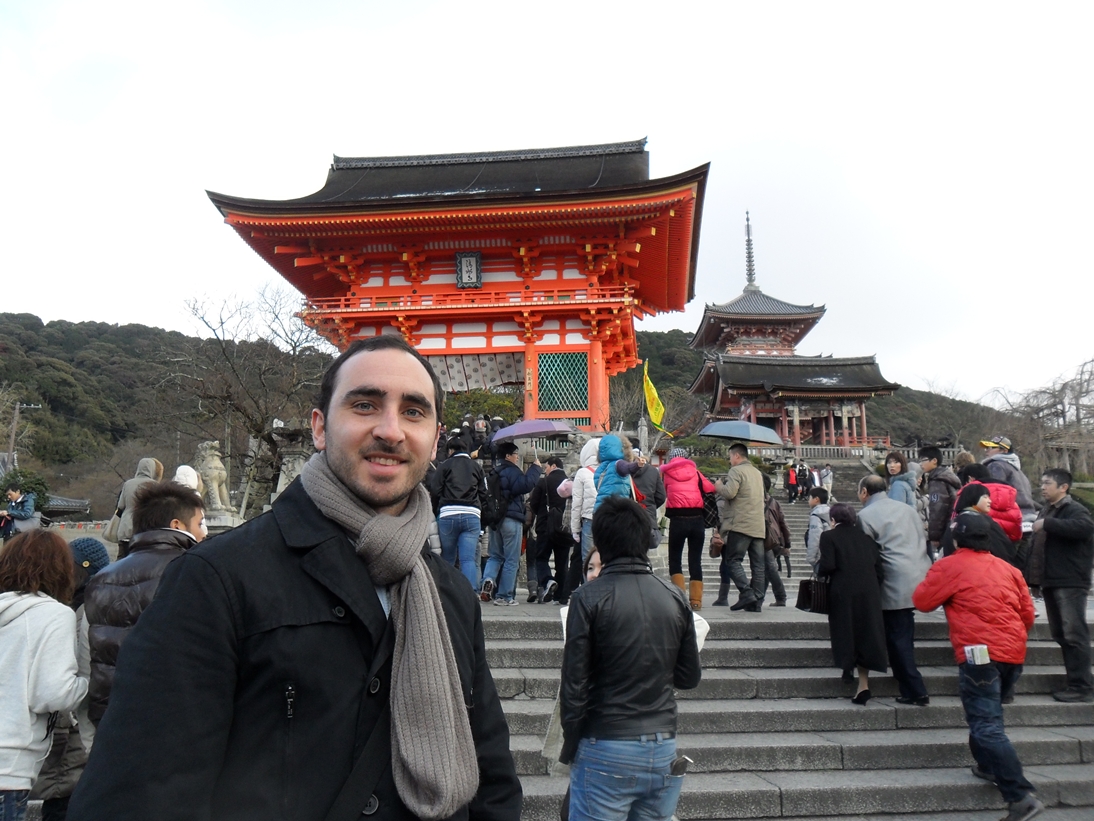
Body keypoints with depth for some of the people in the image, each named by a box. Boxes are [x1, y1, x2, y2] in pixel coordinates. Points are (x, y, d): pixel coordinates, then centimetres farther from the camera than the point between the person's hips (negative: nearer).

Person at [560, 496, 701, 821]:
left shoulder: (589, 597, -13)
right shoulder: (675, 597, -1)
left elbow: (574, 684, -12)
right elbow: (690, 677, 7)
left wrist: (570, 747, 1)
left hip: (606, 750, -4)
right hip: (663, 748, 4)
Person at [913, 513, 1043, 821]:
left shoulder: (950, 566, -5)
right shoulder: (1008, 569, 12)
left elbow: (922, 601, -1)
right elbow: (1027, 614, 16)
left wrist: (934, 582, 17)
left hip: (980, 654, -8)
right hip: (1013, 653, 8)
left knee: (987, 726, -7)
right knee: (988, 715, 27)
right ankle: (989, 766, 36)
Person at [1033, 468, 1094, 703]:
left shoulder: (1073, 509, -9)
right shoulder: (1046, 511, 20)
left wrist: (1047, 524, -26)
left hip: (1070, 583, -10)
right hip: (1052, 582, 10)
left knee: (1074, 634, -8)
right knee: (1061, 635, 13)